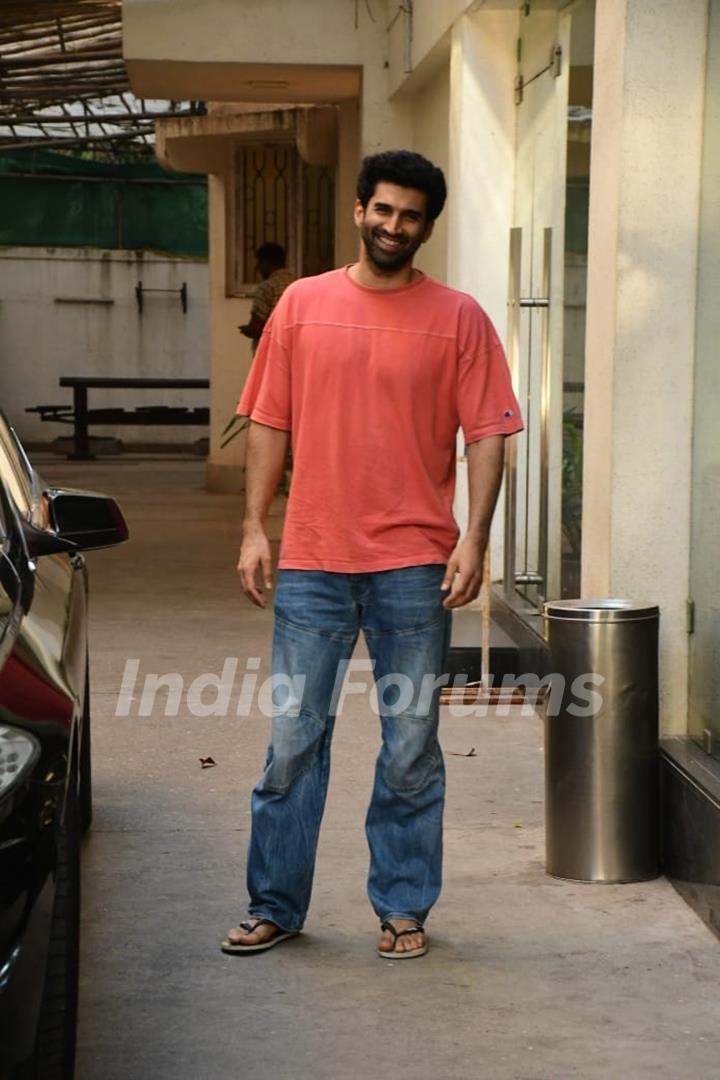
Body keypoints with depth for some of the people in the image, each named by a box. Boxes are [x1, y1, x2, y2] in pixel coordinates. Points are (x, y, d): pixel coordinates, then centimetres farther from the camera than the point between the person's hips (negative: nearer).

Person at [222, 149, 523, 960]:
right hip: (312, 561, 1)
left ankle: (403, 908, 19)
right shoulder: (302, 304, 7)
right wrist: (254, 529, 2)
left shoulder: (458, 318, 2)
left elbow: (487, 435, -1)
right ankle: (275, 906, 17)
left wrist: (473, 538, -11)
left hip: (414, 566, -1)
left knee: (411, 747, 6)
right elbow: (270, 425, 8)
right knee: (293, 739, 5)